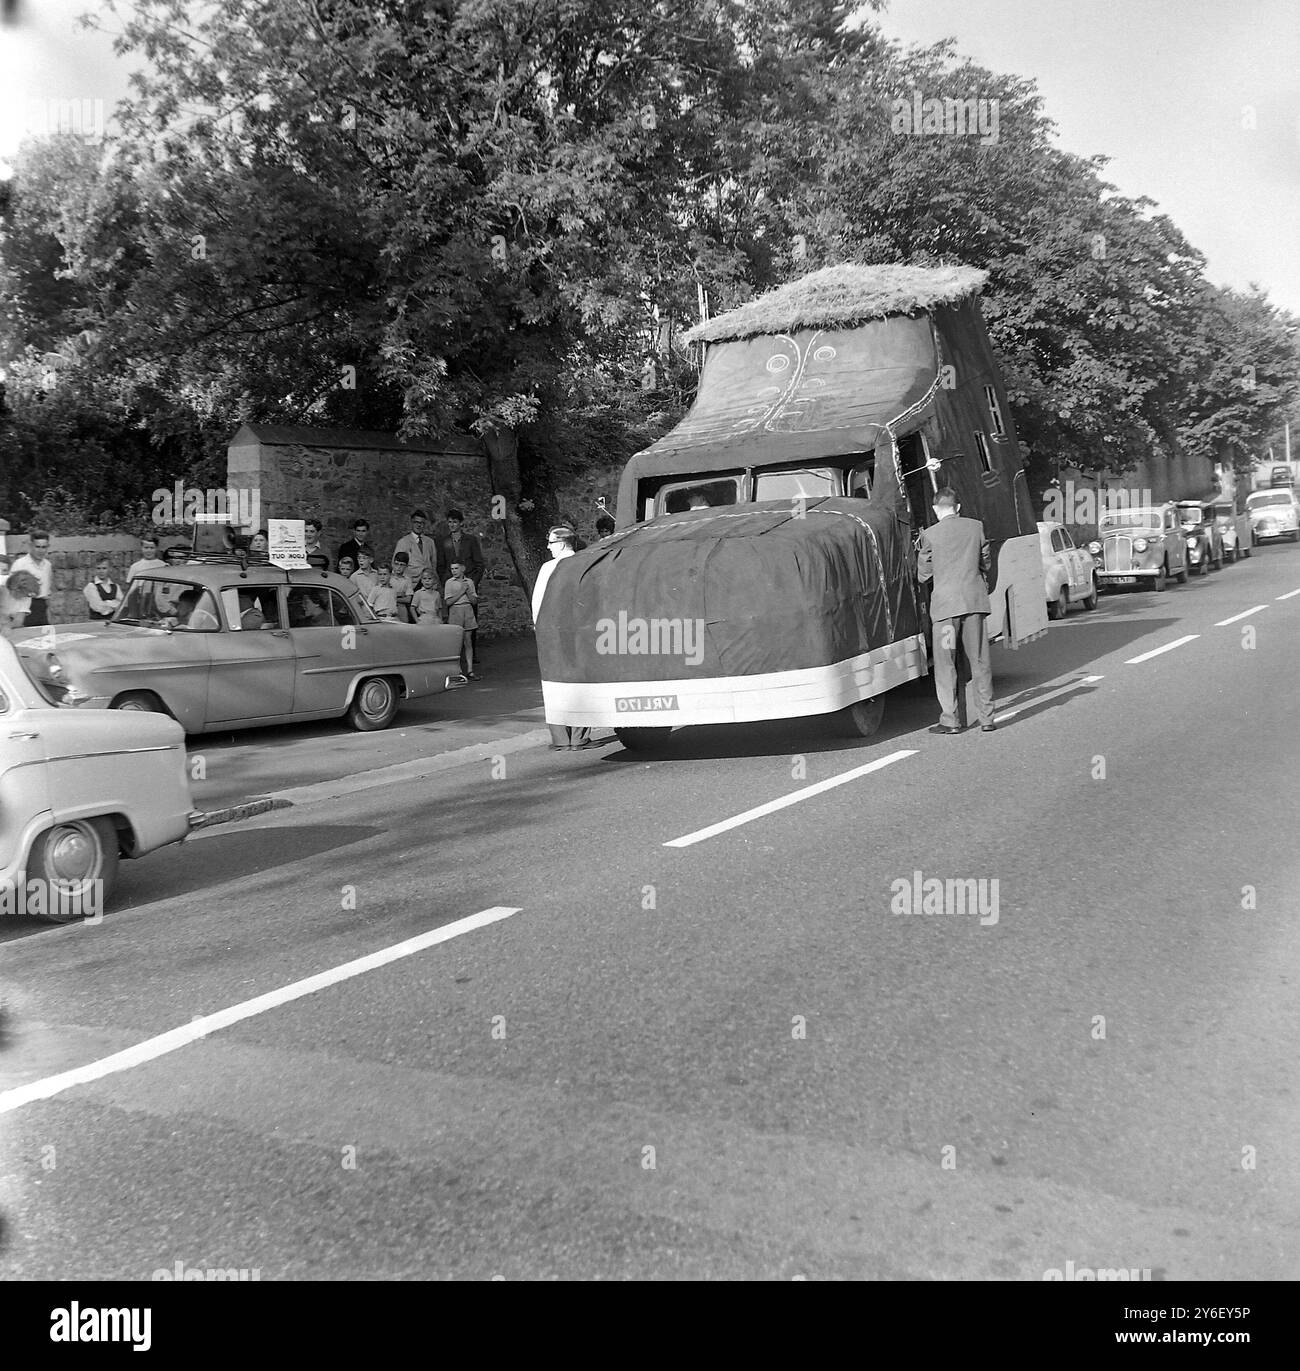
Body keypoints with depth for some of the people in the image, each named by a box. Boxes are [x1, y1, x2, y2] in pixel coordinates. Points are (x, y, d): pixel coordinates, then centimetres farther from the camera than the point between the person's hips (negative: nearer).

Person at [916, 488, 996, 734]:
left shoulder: (930, 535, -4)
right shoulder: (975, 527, 6)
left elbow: (923, 575, 4)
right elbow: (985, 564, 16)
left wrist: (920, 545, 20)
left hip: (946, 603, -3)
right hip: (975, 600, 3)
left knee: (945, 664, 5)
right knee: (980, 661, 9)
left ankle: (949, 720, 3)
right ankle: (987, 719, 10)